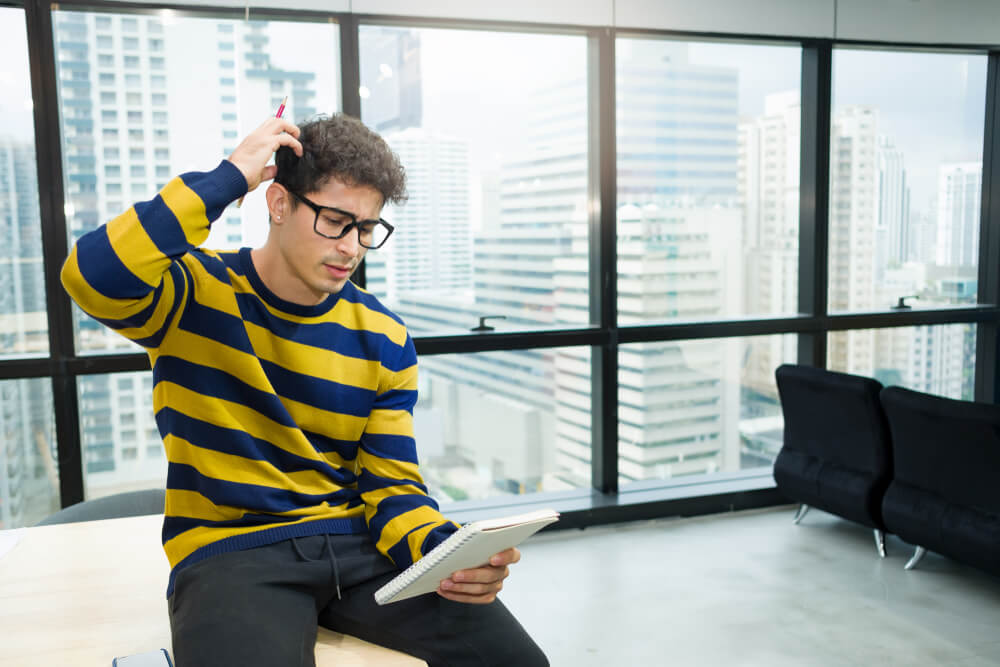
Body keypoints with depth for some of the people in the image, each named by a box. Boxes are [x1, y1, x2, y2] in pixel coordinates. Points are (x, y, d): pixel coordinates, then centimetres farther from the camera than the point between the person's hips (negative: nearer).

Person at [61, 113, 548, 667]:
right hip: (231, 551, -2)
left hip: (357, 542, 3)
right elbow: (94, 277, -27)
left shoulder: (383, 340, 3)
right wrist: (229, 178, -20)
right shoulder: (195, 293, -4)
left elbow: (392, 485, 2)